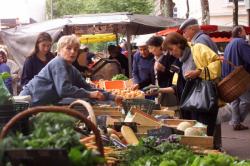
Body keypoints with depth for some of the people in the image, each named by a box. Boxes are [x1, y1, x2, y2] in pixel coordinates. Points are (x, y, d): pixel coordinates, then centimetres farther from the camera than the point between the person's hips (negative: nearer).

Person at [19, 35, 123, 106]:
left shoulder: (72, 70, 8)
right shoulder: (59, 63, -18)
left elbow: (87, 88, 8)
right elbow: (64, 89, -31)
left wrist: (112, 97, 0)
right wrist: (89, 94, -27)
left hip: (41, 106, 9)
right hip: (30, 103, -9)